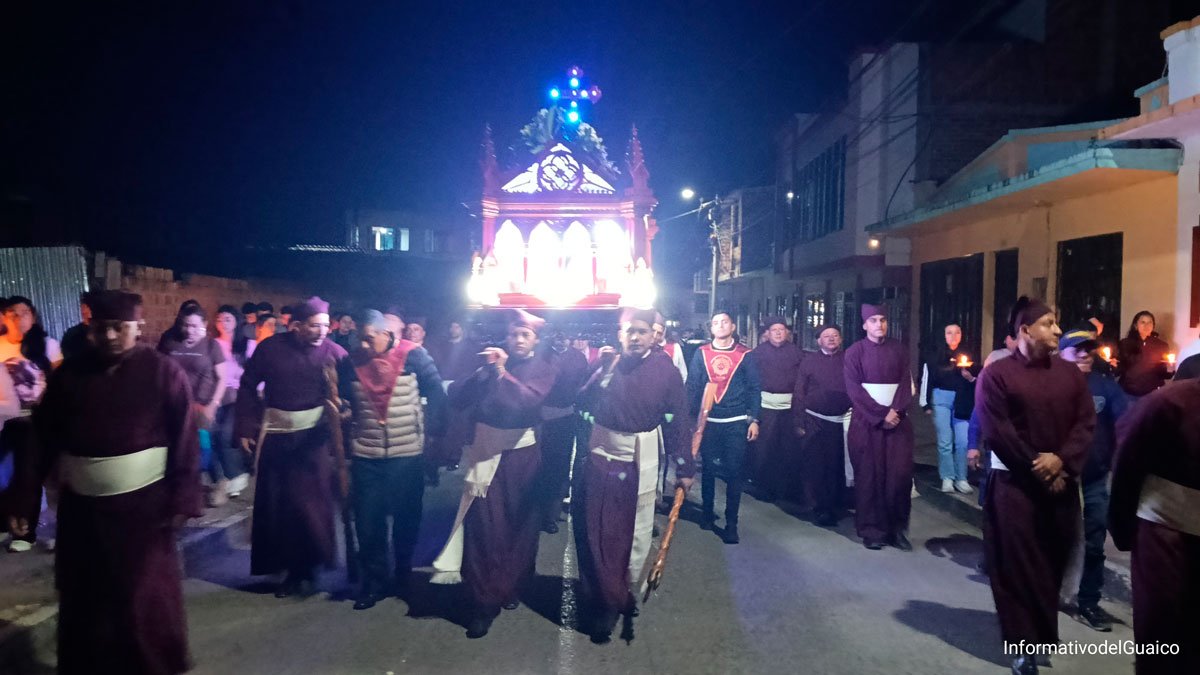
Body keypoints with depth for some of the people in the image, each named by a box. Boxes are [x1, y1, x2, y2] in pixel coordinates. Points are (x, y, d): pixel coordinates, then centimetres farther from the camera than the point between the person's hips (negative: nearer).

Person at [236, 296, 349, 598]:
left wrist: (340, 415, -20)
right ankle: (291, 568, 25)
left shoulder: (333, 352, -8)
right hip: (275, 434, 2)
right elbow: (248, 387, 3)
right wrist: (245, 428, 1)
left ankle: (307, 569, 15)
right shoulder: (270, 347, -5)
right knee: (275, 504, 9)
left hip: (313, 435, -2)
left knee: (309, 502, -1)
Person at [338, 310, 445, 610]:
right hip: (365, 455, 2)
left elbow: (437, 395, -4)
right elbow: (343, 403, 13)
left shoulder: (413, 356, -9)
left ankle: (402, 575, 32)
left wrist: (430, 432, -5)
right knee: (367, 521, 5)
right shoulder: (352, 362, 1)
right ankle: (374, 580, 21)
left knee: (406, 518, 12)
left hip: (407, 454, -2)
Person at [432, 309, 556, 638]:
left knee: (519, 523, 10)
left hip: (521, 453, -1)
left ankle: (508, 586, 31)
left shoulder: (542, 369, 3)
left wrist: (502, 373, -23)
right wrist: (483, 372, -16)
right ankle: (483, 602, 3)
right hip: (485, 451, 1)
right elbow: (456, 396, -2)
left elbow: (529, 401, -17)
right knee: (483, 524, -5)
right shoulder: (491, 361, 9)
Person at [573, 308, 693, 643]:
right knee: (598, 528, 6)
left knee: (636, 530, 11)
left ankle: (625, 589, 33)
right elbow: (584, 403, -7)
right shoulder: (608, 362, 1)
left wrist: (684, 467, -2)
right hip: (602, 455, 2)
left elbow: (678, 420, -3)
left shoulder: (666, 370, -5)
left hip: (641, 459, -1)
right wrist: (602, 370, -17)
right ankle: (606, 600, 22)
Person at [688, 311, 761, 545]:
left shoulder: (745, 355, 3)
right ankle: (707, 514, 29)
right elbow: (692, 386, 5)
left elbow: (754, 389, 4)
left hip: (737, 422, -1)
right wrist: (692, 416, -2)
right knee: (708, 469, 11)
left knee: (734, 472, -1)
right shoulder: (701, 353, 5)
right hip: (708, 421, 1)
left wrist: (754, 419, -3)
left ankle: (731, 524, 6)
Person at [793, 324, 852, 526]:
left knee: (837, 465, 7)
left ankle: (835, 506, 22)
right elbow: (799, 393, 2)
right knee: (815, 465, 2)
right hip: (815, 420, -1)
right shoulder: (809, 360, 2)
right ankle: (821, 509, 12)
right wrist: (798, 422, -2)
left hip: (842, 421, 1)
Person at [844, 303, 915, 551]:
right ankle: (872, 530, 6)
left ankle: (897, 529, 6)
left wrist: (894, 411, -13)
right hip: (866, 421, -2)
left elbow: (906, 384, 3)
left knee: (900, 474, -4)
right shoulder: (854, 352, 1)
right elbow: (854, 389, -6)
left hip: (897, 420, 2)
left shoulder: (899, 350, 10)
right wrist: (880, 414, -13)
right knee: (869, 475, -2)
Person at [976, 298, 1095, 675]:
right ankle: (1025, 644, 10)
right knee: (1017, 566, 0)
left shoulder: (1070, 373, 8)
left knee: (1054, 562, 13)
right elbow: (997, 432, -12)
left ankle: (1046, 632, 32)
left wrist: (1061, 461, -13)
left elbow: (1086, 423, 2)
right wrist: (1037, 469, -12)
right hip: (1016, 484, -4)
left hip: (1062, 482, 5)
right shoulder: (996, 374, -7)